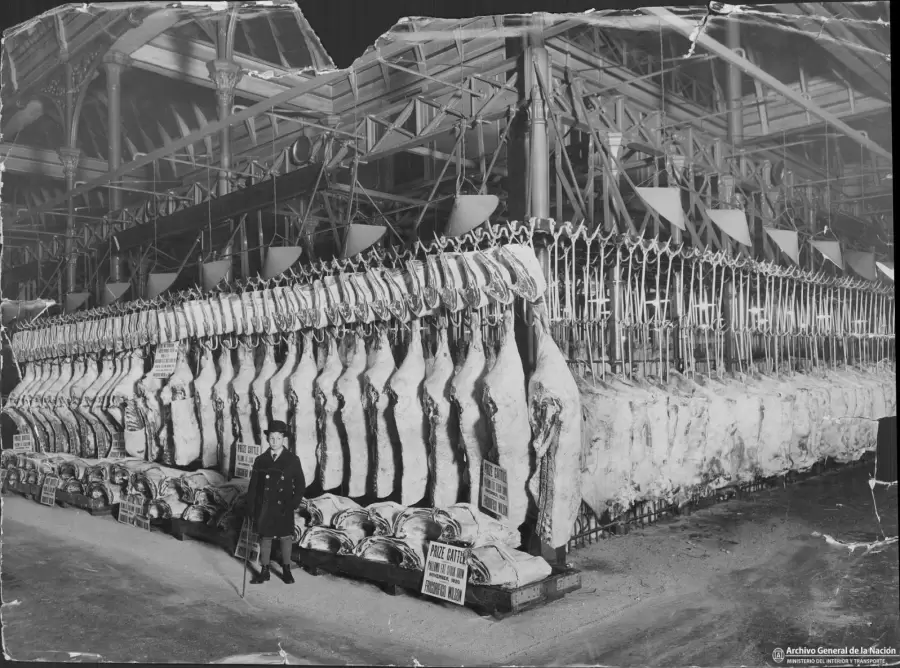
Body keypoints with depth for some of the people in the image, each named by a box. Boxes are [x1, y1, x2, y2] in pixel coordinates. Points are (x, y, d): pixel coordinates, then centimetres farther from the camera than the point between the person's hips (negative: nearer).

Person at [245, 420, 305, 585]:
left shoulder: (293, 460, -2)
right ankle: (264, 571, 20)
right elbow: (253, 487, 4)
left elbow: (300, 485, 0)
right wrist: (250, 509, -1)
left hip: (284, 508, -1)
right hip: (264, 507, 1)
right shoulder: (260, 460, 3)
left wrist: (293, 504, -10)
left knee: (285, 538, 7)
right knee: (265, 538, 8)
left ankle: (286, 570, 21)